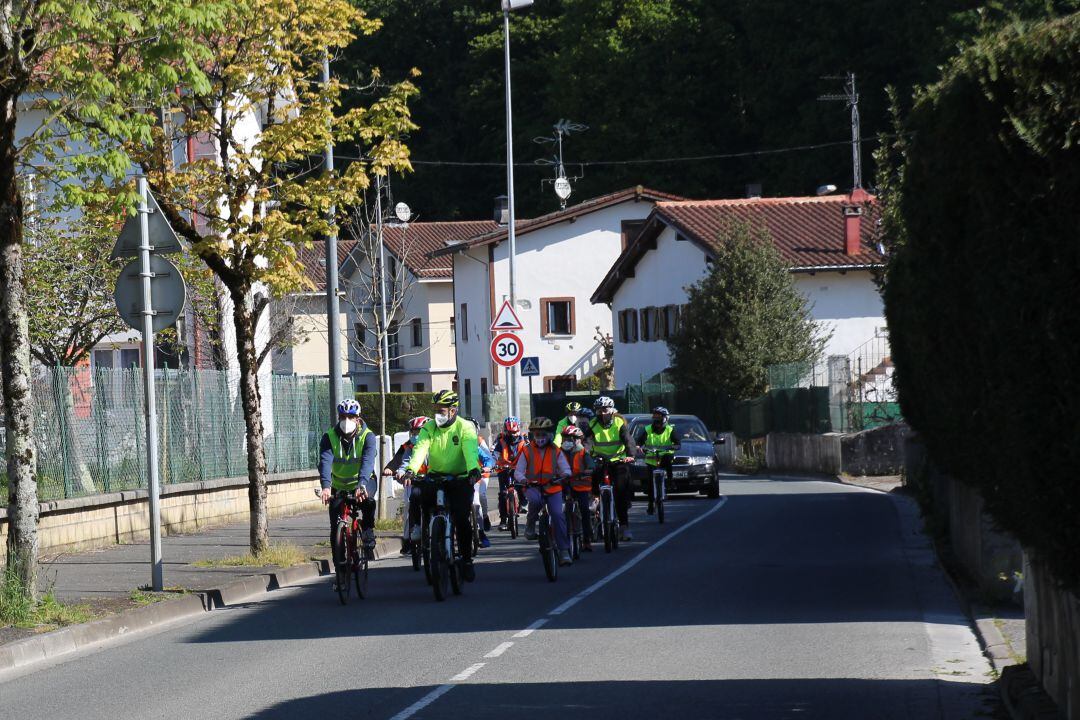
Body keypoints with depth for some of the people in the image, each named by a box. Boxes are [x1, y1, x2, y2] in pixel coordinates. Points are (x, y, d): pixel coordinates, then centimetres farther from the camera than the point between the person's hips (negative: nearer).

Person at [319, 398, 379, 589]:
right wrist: (326, 486, -46)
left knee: (368, 499, -38)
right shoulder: (329, 437, -13)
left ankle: (367, 531, -13)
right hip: (339, 486, 2)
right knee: (335, 531, -6)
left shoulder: (367, 437, -16)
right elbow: (325, 461, -28)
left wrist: (361, 484, -51)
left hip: (364, 481, -2)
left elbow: (368, 462, -32)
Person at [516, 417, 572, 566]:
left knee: (558, 515, -16)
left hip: (553, 488, 1)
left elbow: (566, 468, 7)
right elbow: (518, 471, 3)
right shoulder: (527, 451, 5)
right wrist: (523, 480, -20)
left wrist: (564, 475, -18)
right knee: (535, 500, -38)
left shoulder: (556, 452, 8)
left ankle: (564, 551, -12)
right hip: (533, 487, -1)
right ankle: (530, 525, -10)